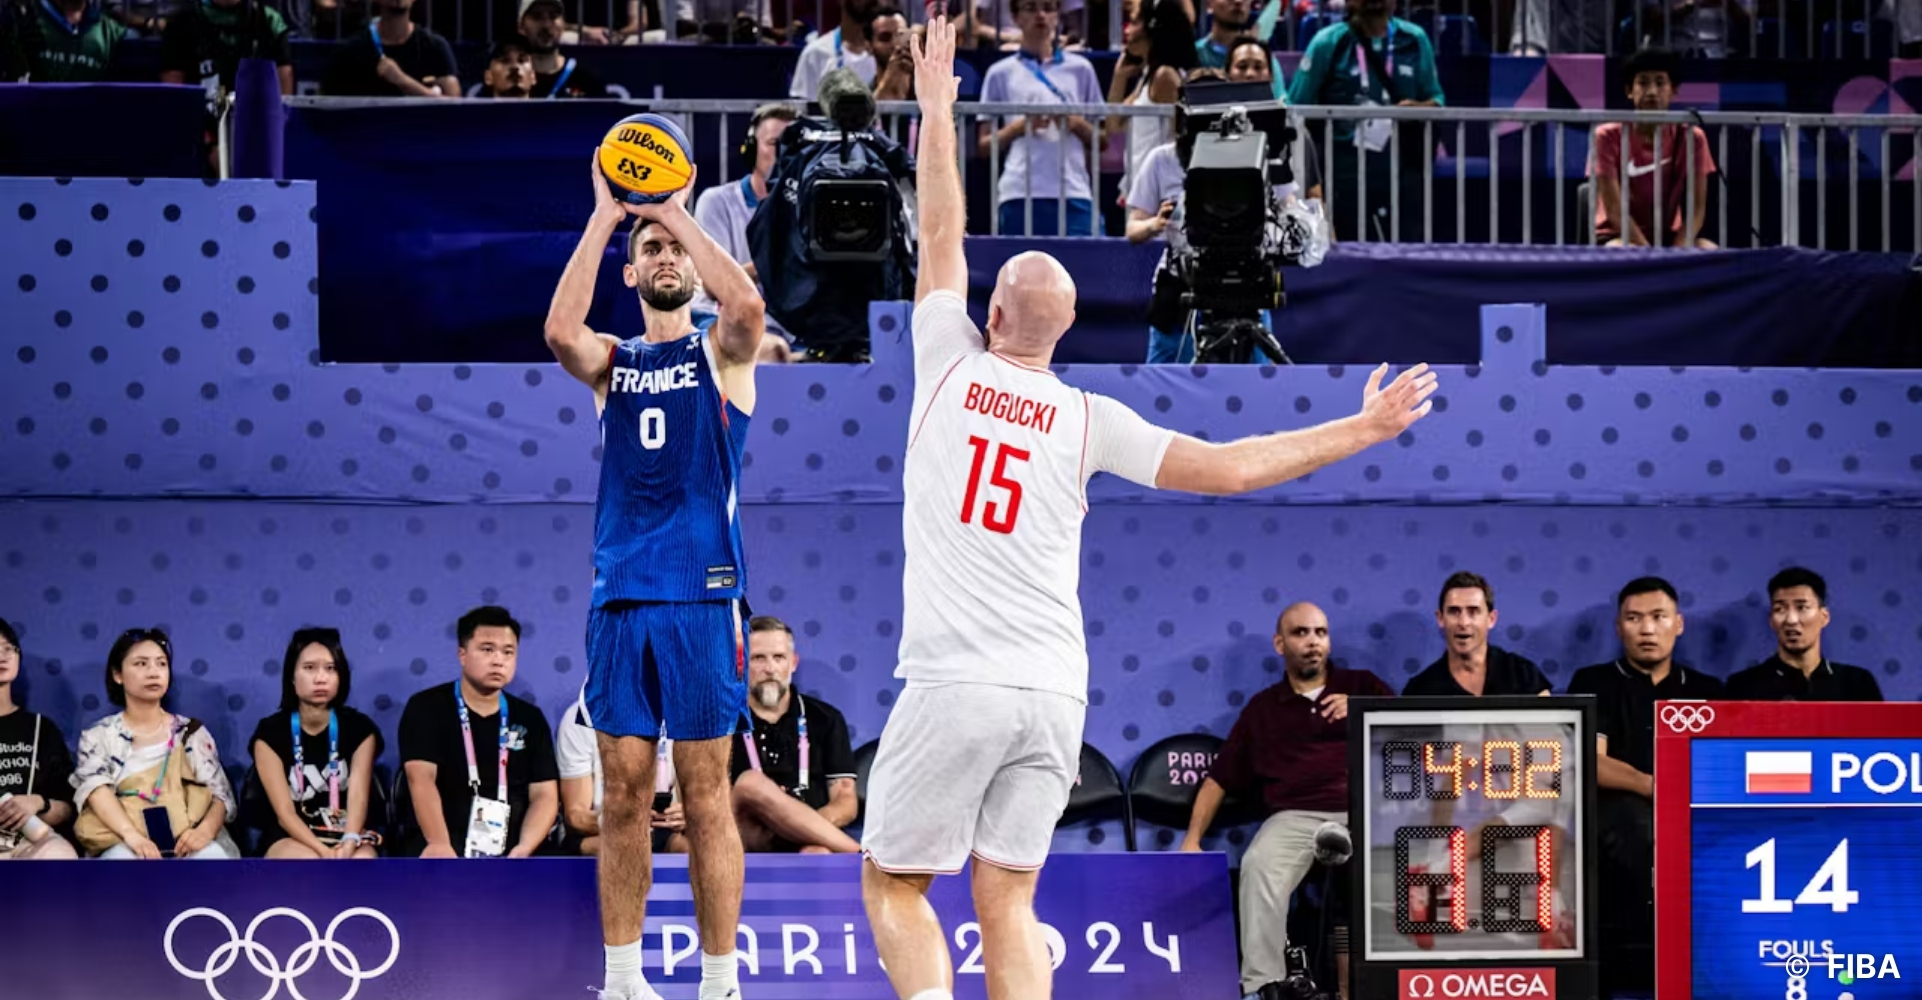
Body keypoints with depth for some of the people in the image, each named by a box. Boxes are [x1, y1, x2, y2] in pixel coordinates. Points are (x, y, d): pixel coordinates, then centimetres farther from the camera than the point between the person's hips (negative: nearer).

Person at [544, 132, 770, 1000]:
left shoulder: (720, 351, 5)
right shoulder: (612, 362, 13)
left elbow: (746, 305, -19)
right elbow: (559, 329, -10)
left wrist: (677, 211, -12)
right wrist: (605, 218, -10)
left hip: (701, 596, -3)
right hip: (620, 598, 3)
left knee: (704, 797, -2)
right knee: (623, 797, 4)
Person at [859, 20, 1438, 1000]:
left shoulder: (950, 366, 2)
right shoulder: (1090, 421, 6)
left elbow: (940, 236, 15)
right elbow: (1226, 468, 6)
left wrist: (936, 108, 25)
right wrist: (1362, 430, 15)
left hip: (953, 686, -3)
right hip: (1054, 692, 3)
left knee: (893, 885, 6)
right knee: (1005, 900, 8)